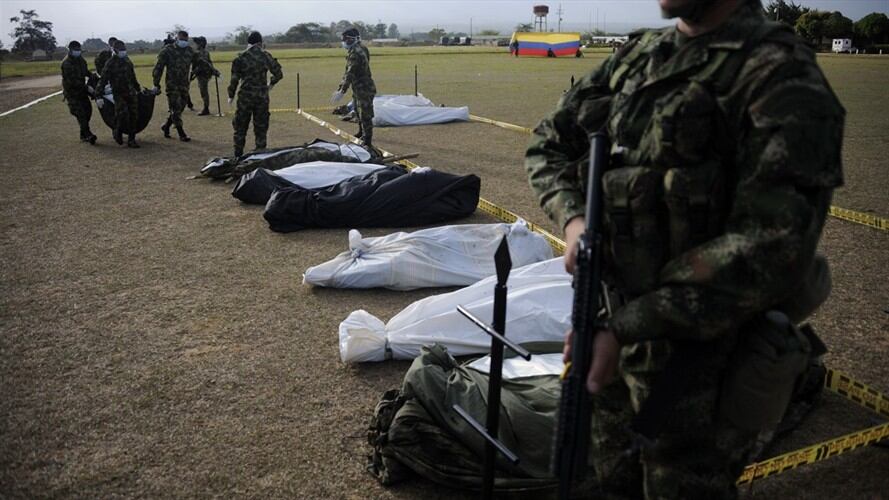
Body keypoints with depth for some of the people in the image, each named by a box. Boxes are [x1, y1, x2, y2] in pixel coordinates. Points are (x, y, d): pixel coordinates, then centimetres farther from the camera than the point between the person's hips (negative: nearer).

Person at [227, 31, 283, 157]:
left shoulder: (240, 58, -6)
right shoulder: (266, 56, -1)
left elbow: (234, 78, -5)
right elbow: (278, 74, 5)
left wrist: (231, 96, 6)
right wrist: (271, 84, 24)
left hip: (245, 97, -1)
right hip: (262, 97, 2)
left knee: (240, 128, 10)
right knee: (261, 128, 10)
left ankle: (238, 156, 13)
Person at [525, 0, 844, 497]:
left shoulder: (783, 78, -16)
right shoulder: (637, 56, 6)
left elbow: (771, 253, -25)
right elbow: (549, 143, 13)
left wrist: (625, 328, -25)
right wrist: (573, 216, -9)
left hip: (700, 349, -6)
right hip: (615, 326, 6)